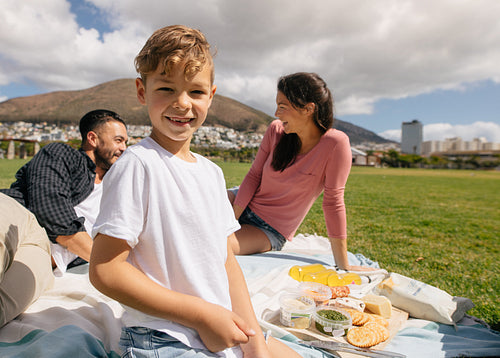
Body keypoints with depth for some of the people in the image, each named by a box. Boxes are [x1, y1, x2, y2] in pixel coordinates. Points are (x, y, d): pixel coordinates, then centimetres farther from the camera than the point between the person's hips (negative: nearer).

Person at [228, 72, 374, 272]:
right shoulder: (276, 130, -8)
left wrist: (343, 265, -13)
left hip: (270, 231, -4)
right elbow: (254, 176, -5)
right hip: (242, 204, 4)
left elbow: (333, 202, -18)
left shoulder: (335, 143, -21)